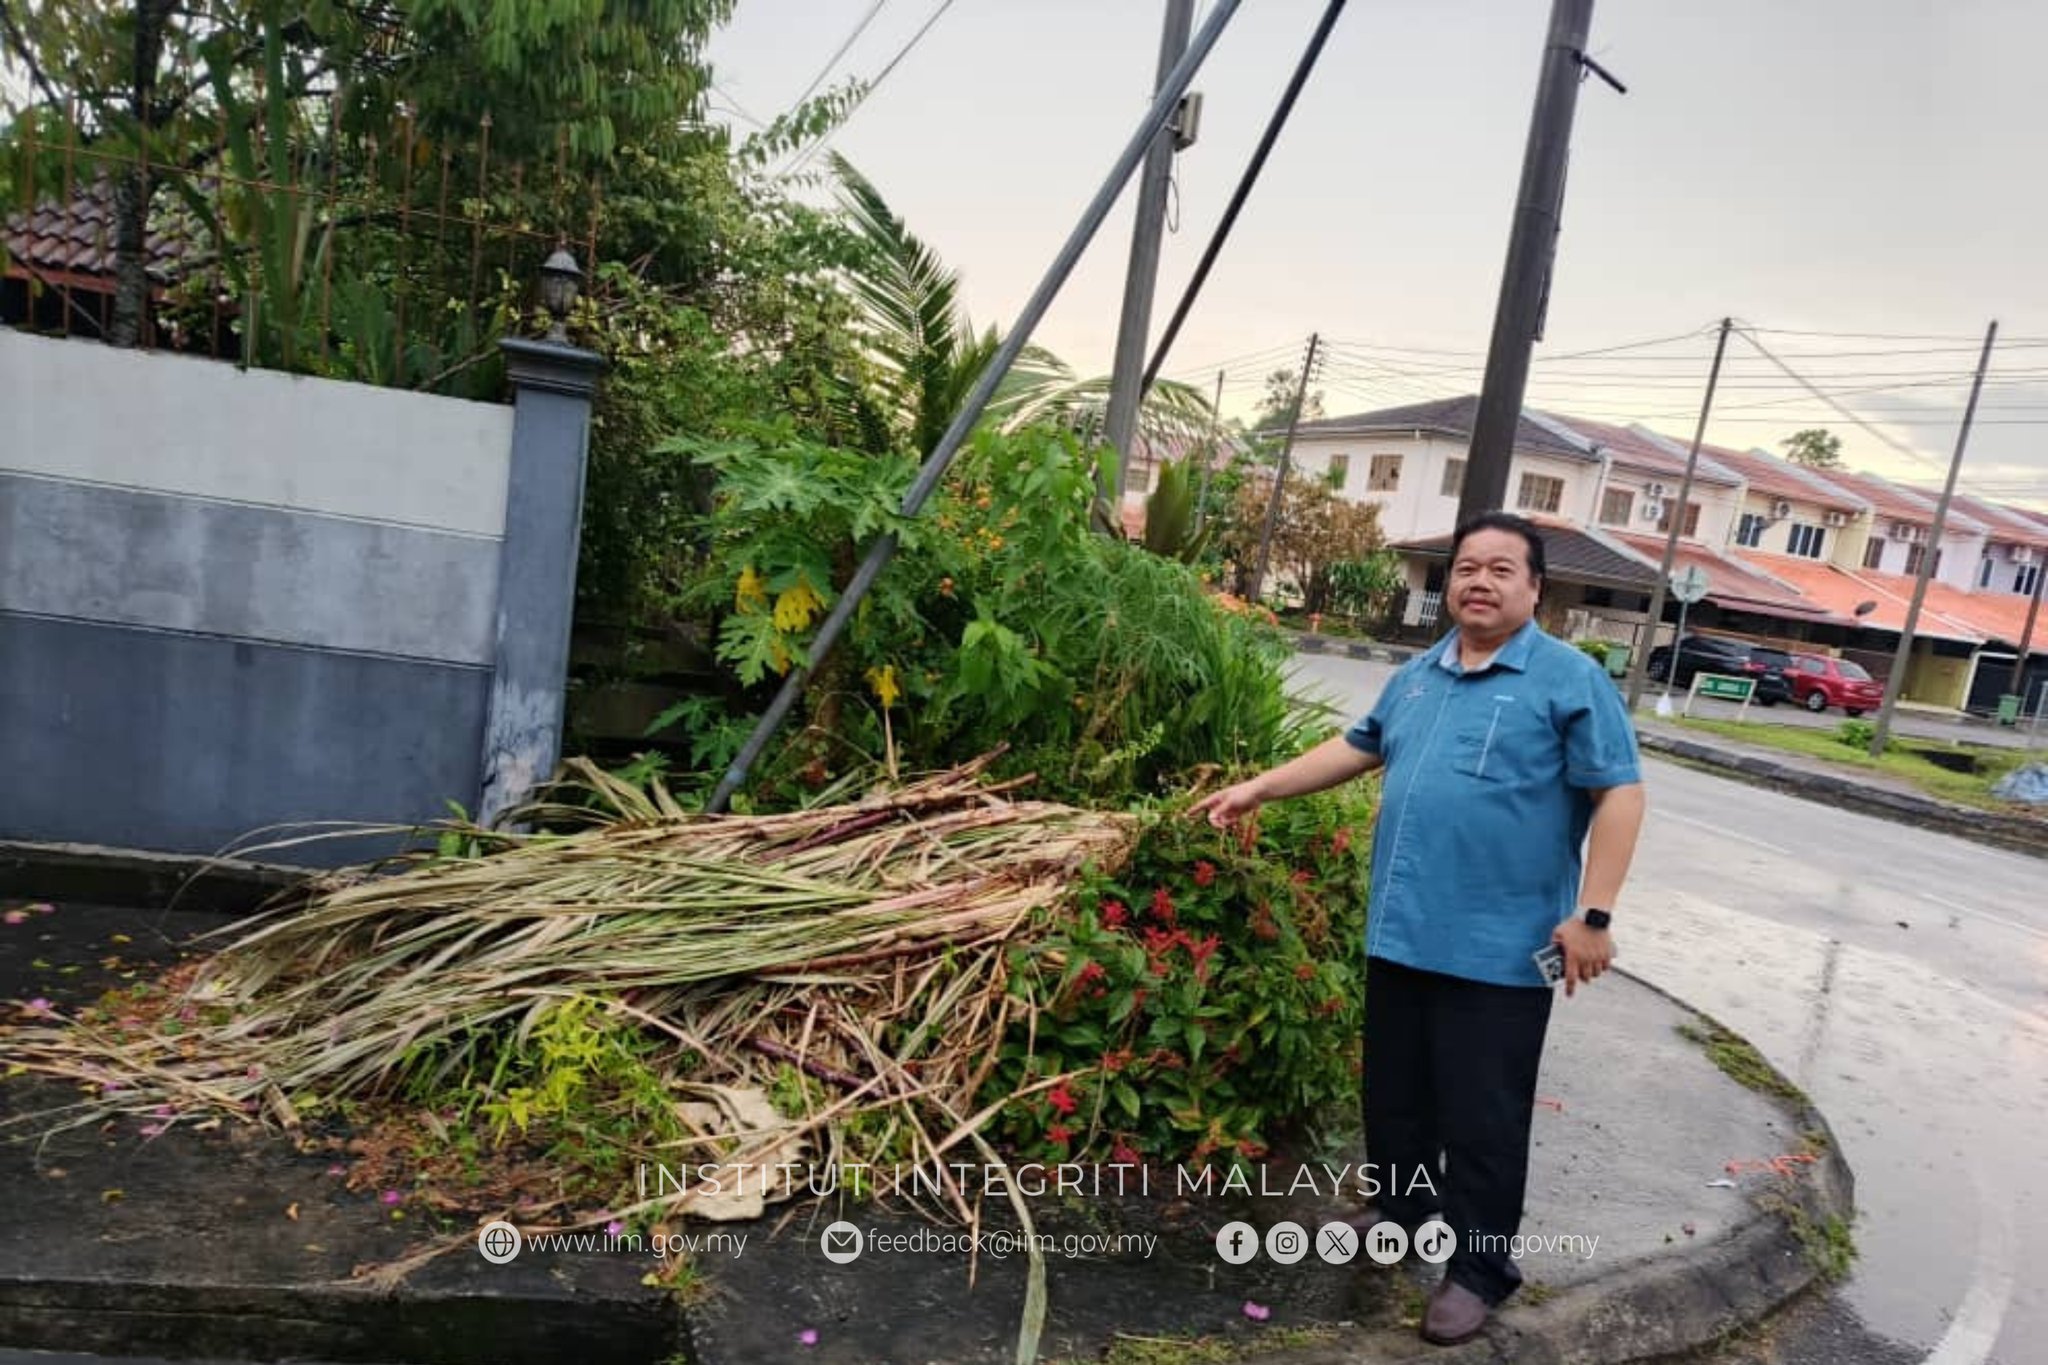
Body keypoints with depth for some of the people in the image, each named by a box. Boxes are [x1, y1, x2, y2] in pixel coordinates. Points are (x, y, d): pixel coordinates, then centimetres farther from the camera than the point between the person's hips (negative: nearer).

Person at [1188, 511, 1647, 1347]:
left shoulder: (1571, 679, -7)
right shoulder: (1418, 676, 12)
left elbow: (1619, 793, -10)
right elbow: (1360, 748, 22)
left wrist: (1593, 913, -16)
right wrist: (1260, 789, 18)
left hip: (1499, 949, -6)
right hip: (1401, 932, 6)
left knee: (1482, 1118, 3)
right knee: (1395, 1093, 19)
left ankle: (1480, 1269, 21)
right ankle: (1400, 1206, 40)